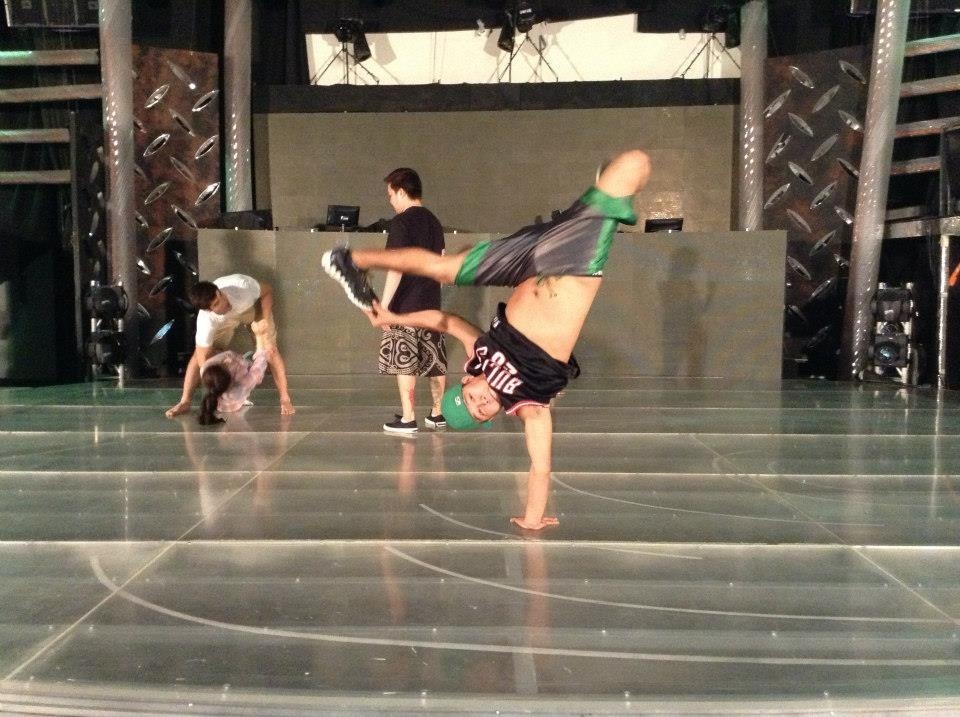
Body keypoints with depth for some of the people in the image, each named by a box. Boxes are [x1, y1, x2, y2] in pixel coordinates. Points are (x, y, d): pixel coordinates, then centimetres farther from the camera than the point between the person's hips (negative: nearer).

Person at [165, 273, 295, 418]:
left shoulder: (241, 285, -44)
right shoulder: (206, 319, -38)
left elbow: (267, 291, -22)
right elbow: (202, 357, -30)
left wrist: (265, 319, -32)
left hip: (253, 307, -1)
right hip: (224, 319, 1)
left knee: (270, 351, -13)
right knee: (199, 353, -10)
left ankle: (285, 399, -3)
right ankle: (185, 402, 0)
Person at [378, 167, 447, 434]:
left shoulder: (401, 222, -11)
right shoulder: (434, 222, 13)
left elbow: (396, 267, -17)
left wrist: (384, 305, -15)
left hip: (405, 305, -7)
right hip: (432, 303, 7)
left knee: (403, 361, -2)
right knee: (434, 360, 12)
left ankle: (407, 419, 0)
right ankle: (438, 414, 20)